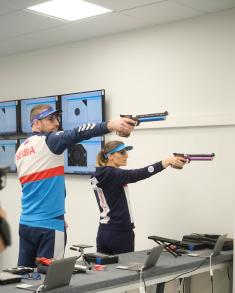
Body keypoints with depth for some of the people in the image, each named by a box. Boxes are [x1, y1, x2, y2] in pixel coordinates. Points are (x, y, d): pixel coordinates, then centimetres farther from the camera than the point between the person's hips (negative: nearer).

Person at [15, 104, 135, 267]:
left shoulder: (21, 150, 14)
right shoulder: (47, 141, -10)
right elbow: (76, 134, -27)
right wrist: (110, 125, -40)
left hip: (26, 224, 8)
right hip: (48, 224, -8)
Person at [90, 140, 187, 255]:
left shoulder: (99, 175, 11)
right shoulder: (112, 174, -17)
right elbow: (139, 174, -29)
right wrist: (168, 161, -33)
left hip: (103, 232, 9)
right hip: (120, 233, -9)